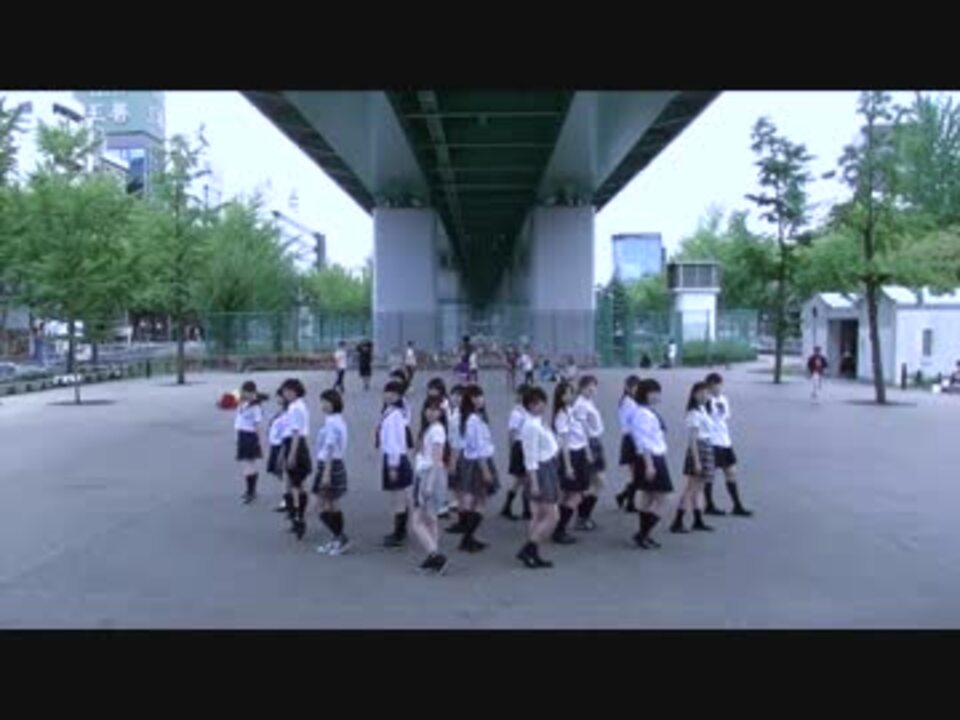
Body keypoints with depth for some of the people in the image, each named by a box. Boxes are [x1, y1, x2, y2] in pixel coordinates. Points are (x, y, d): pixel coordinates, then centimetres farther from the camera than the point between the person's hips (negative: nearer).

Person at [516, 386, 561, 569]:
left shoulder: (537, 423, 9)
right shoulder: (532, 425, -20)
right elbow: (531, 457, -21)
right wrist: (534, 482, -22)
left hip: (547, 470, 10)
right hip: (541, 471, -10)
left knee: (539, 516, 14)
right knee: (553, 516, -5)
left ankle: (533, 555, 21)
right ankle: (527, 550, 0)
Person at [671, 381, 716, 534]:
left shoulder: (703, 411, 13)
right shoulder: (694, 413, -14)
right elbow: (692, 439, -18)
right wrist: (696, 461, -21)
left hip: (707, 448, 9)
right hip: (698, 449, -9)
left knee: (698, 488, 13)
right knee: (692, 488, -7)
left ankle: (698, 521, 20)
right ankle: (677, 523, -5)